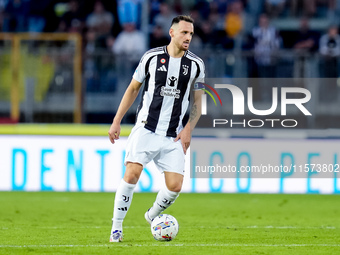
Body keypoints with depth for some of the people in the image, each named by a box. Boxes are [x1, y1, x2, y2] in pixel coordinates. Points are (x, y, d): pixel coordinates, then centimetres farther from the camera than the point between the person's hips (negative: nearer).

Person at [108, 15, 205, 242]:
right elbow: (133, 88, 10)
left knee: (175, 185, -7)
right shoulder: (152, 57, 0)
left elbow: (197, 102, 12)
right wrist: (117, 121, 7)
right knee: (132, 174, -18)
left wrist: (188, 129, -2)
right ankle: (117, 227, -4)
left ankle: (153, 217, 24)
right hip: (146, 128, -2)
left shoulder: (196, 64, 3)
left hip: (174, 136, 2)